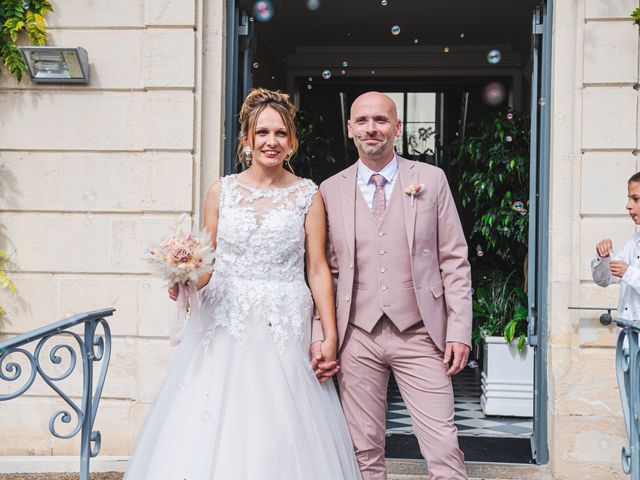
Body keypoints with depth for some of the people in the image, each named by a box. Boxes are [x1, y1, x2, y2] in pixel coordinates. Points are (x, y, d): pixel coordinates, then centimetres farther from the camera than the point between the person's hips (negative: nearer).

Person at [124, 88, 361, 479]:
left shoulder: (307, 195, 3)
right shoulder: (222, 191, 6)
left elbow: (318, 269, 1)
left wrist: (330, 335, -6)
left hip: (285, 328, -1)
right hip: (225, 325, 1)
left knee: (282, 436, -2)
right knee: (212, 434, 0)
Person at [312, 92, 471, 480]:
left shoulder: (431, 179, 4)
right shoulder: (331, 191, 6)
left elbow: (454, 260, 3)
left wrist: (459, 331, -3)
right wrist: (319, 336, -1)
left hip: (419, 334, -1)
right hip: (357, 336, 1)